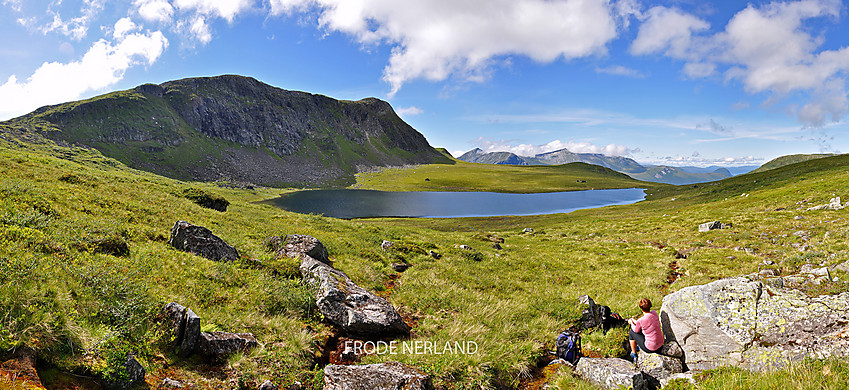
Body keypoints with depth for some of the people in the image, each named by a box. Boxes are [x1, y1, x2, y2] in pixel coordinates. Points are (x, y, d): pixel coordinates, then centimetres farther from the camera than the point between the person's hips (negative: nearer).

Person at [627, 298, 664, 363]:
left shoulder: (640, 321, -24)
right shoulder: (654, 313, -8)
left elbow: (636, 330, -1)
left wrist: (631, 323, 18)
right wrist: (635, 321, 24)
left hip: (651, 348, -6)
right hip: (661, 344, 6)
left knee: (631, 332, 14)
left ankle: (634, 355, 30)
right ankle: (640, 347, 52)